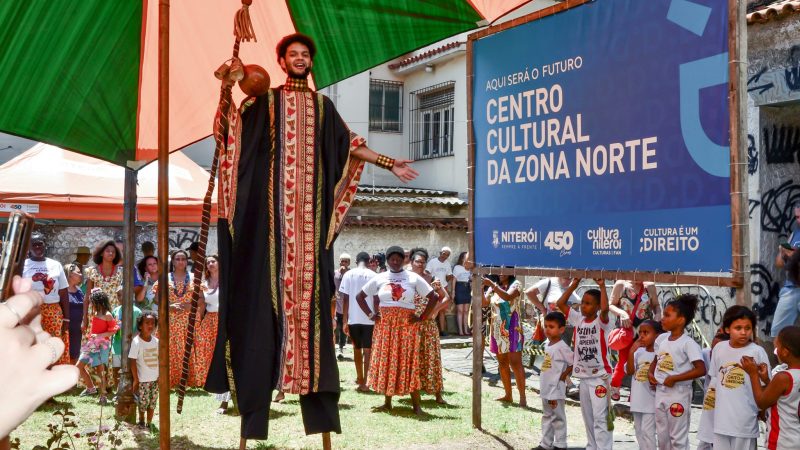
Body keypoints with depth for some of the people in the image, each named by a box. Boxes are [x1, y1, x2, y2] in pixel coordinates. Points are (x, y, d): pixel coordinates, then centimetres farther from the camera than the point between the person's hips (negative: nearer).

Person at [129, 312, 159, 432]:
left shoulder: (156, 341, 0)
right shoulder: (136, 341, -15)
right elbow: (132, 361, -13)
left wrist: (160, 376, 4)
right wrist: (135, 380, -12)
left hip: (155, 378, 5)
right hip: (142, 379, -4)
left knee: (153, 403, 9)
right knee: (143, 403, 4)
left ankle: (149, 423, 21)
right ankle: (141, 422, 25)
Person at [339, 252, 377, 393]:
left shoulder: (348, 274, -1)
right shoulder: (373, 275, -4)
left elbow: (345, 299, -1)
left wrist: (345, 321, 4)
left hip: (353, 318, 2)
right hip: (369, 318, -2)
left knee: (357, 348, 17)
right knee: (367, 350, 2)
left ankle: (360, 378, 31)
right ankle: (363, 382, -5)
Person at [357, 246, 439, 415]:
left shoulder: (413, 278, 0)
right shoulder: (379, 278, 6)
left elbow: (433, 297, 0)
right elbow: (360, 296, 14)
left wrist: (422, 317, -4)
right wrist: (370, 314, 5)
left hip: (407, 325, -2)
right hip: (385, 325, 3)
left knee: (409, 363, -5)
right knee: (385, 362, 4)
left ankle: (416, 404, -3)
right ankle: (387, 402, 13)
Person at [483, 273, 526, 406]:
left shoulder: (515, 284, -4)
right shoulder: (494, 287, 13)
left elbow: (508, 296, -23)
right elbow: (484, 302, 2)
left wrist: (492, 285, -25)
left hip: (512, 329, -6)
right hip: (497, 329, 6)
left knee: (515, 363, -11)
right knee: (502, 363, 9)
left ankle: (522, 397, -11)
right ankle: (508, 395, 17)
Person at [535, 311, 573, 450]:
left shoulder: (562, 347, -18)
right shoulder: (547, 345, 8)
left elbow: (574, 363, -19)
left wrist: (563, 376, -12)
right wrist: (543, 386, 14)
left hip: (556, 389, -9)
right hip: (546, 388, 9)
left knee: (558, 417, 2)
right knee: (547, 416, 16)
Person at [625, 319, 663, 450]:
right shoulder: (638, 352, 4)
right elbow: (629, 371, -5)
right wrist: (631, 351, -13)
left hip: (651, 400, -6)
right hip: (638, 399, 6)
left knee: (647, 431, -7)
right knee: (639, 430, 15)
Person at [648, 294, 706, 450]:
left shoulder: (687, 343, -17)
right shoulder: (661, 339, 5)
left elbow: (701, 370, -23)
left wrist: (674, 378, -23)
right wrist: (650, 373, 1)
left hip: (678, 394, -7)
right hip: (660, 392, 7)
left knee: (678, 437, 2)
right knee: (662, 435, 16)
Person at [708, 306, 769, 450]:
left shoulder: (757, 352, -11)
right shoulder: (719, 348, 2)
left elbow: (767, 386, -7)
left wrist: (765, 379, -27)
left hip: (745, 419, -4)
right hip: (722, 416, 4)